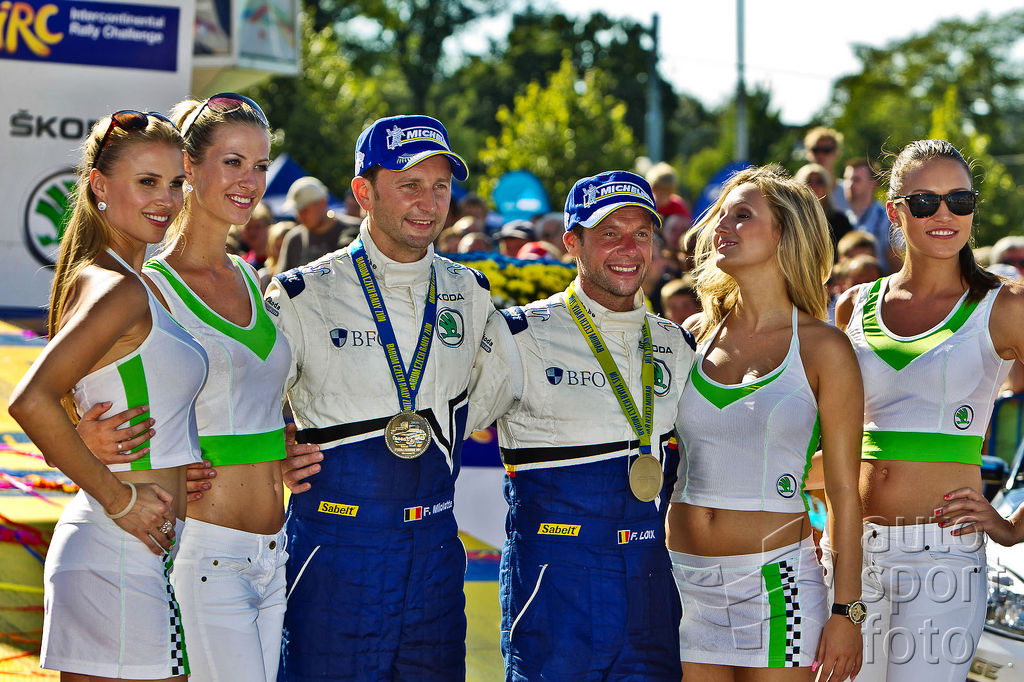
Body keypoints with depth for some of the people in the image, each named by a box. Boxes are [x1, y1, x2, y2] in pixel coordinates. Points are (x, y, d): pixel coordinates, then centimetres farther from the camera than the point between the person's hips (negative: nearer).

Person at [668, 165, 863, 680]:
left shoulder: (823, 348, -3)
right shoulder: (695, 335, 8)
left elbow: (843, 492, -3)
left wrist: (846, 610, -7)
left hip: (777, 584, -4)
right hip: (684, 580, 4)